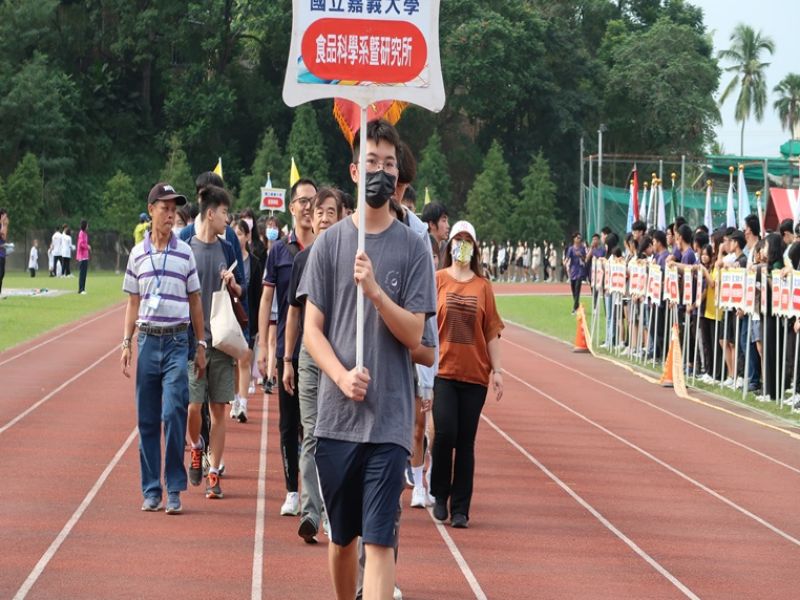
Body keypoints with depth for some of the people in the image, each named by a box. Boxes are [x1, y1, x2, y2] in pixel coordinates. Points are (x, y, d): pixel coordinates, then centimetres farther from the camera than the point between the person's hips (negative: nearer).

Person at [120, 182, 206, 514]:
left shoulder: (185, 253, 3)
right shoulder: (137, 254, 7)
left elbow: (195, 301, 8)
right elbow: (133, 303, 12)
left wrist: (201, 345, 6)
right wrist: (126, 343, 4)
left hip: (177, 341, -2)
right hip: (147, 339, 2)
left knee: (173, 413, -11)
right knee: (147, 419, 4)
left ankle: (174, 489, -4)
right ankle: (151, 490, 11)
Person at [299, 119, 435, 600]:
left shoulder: (413, 248, 2)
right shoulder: (330, 242, 5)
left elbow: (413, 334, -3)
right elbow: (312, 330, 3)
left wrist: (376, 291, -19)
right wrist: (342, 376, -14)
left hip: (389, 419, -2)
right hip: (336, 415, 2)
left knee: (379, 538, -8)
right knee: (342, 535, 13)